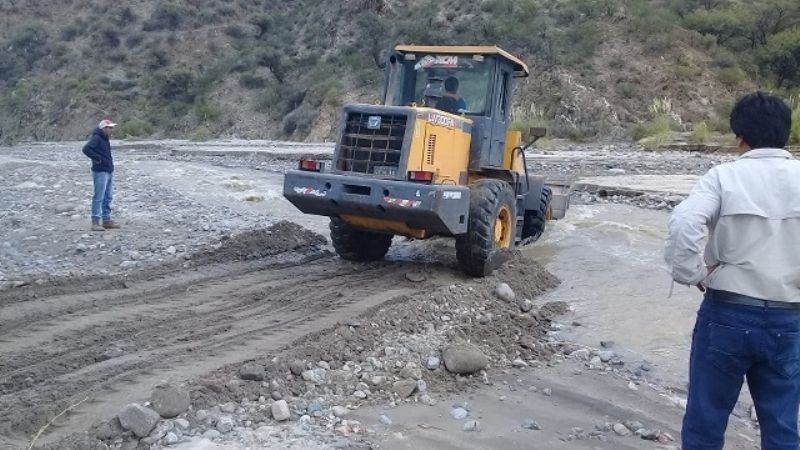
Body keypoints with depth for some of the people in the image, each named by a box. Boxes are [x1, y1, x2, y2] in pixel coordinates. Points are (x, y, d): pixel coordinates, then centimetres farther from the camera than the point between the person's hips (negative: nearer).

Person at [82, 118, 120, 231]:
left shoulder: (105, 139, 16)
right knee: (99, 197, -8)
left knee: (108, 197, 13)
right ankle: (96, 222, -6)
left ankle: (106, 220, 20)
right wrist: (98, 159, -20)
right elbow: (86, 149, -25)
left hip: (108, 171, 10)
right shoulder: (96, 138, -12)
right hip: (100, 171, -10)